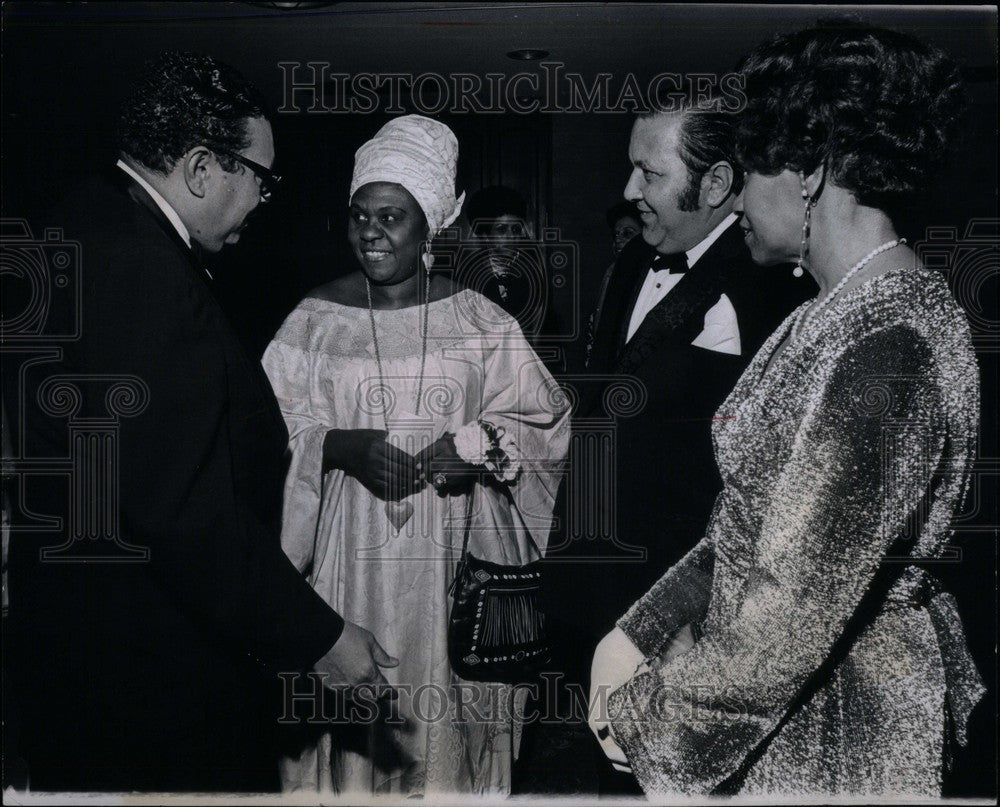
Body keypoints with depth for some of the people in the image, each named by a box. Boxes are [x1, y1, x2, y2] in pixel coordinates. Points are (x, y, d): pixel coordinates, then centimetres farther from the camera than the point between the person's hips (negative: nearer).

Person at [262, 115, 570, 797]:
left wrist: (477, 446, -13)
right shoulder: (315, 320, 3)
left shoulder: (480, 322, 4)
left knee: (443, 705, 2)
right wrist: (344, 447, -17)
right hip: (350, 553, 0)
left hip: (450, 553, 0)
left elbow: (542, 420, 5)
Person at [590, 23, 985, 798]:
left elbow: (796, 605, -26)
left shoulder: (884, 348, -25)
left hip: (834, 721, -8)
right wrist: (638, 631, 2)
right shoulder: (845, 310, 7)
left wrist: (644, 716, -14)